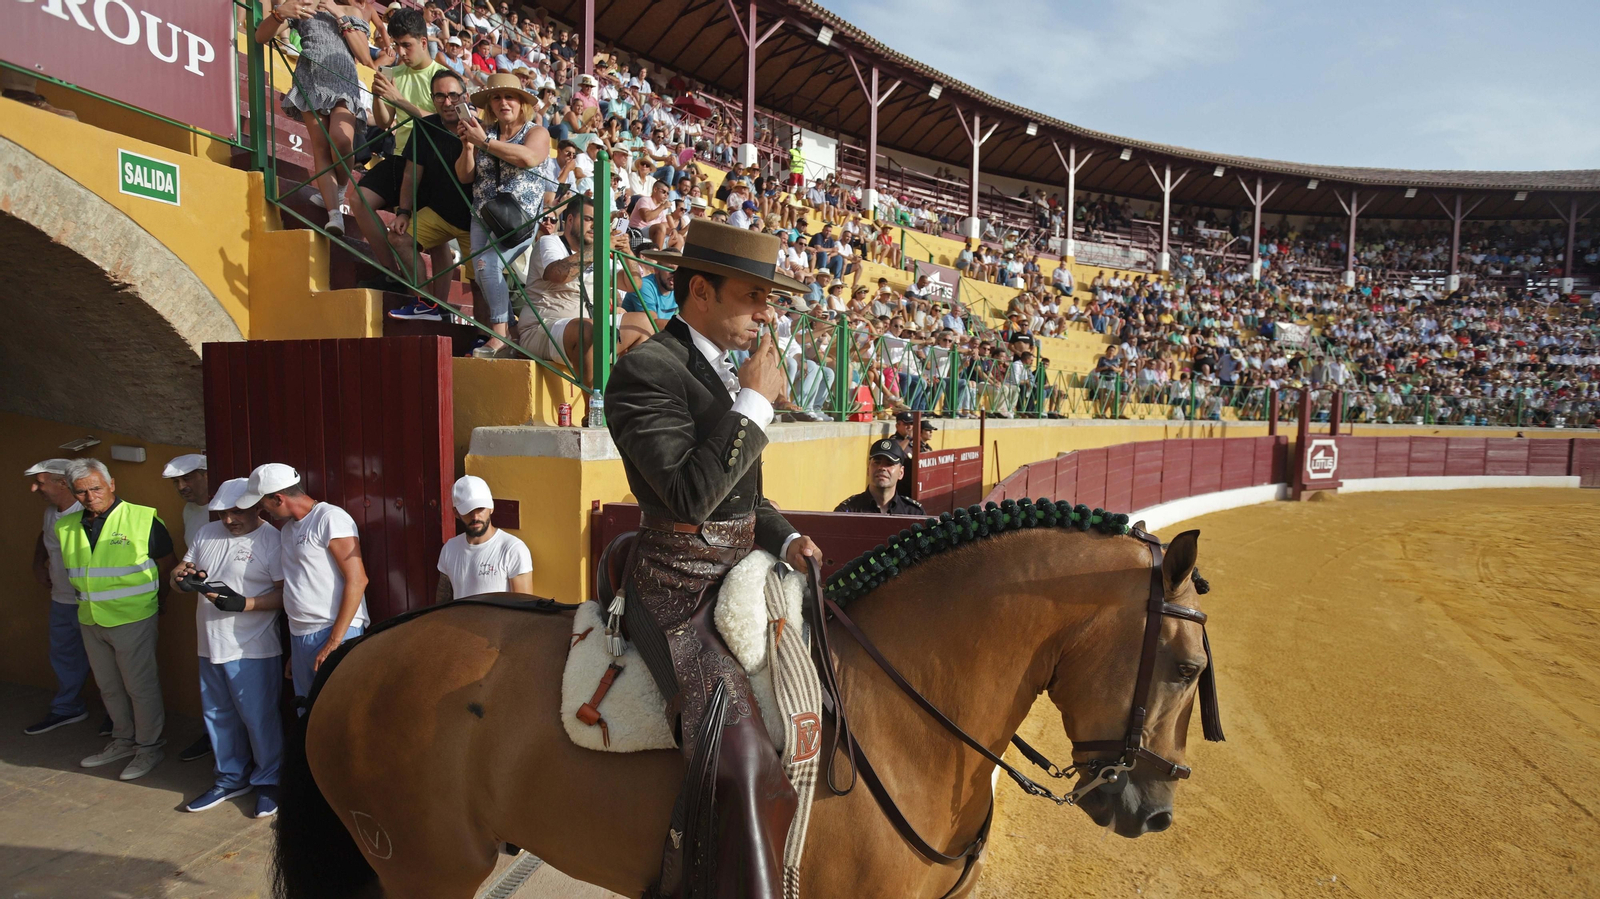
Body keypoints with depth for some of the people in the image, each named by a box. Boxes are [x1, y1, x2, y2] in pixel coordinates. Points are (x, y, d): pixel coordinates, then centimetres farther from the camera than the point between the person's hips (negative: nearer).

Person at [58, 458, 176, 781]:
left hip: (132, 619, -6)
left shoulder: (142, 519, -13)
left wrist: (149, 598, 3)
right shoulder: (67, 526, 4)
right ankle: (123, 741, 35)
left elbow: (167, 565, -4)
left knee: (140, 686, 3)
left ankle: (149, 747, 17)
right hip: (90, 621, 6)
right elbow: (74, 573, 20)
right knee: (109, 687, 19)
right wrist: (87, 597, 12)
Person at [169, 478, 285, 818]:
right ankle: (232, 778, 34)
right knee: (219, 716, 18)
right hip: (210, 646, 7)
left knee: (259, 718, 2)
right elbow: (179, 575, 16)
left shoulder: (271, 540, -11)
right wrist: (180, 576, -7)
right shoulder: (206, 534, 10)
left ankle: (267, 781, 18)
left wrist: (244, 604, -27)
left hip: (252, 650, -7)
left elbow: (286, 594, -16)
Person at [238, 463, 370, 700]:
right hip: (299, 637, 8)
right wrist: (293, 652, 17)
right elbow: (294, 587, 20)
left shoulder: (330, 518, -9)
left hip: (336, 634, -8)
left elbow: (357, 580, -16)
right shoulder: (288, 528, 18)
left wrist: (334, 641, -17)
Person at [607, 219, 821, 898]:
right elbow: (690, 491, -26)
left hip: (738, 575, 9)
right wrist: (755, 402, -18)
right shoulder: (646, 371, -15)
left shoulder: (725, 370, 13)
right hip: (680, 595, -9)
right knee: (744, 768, -19)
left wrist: (786, 540, 3)